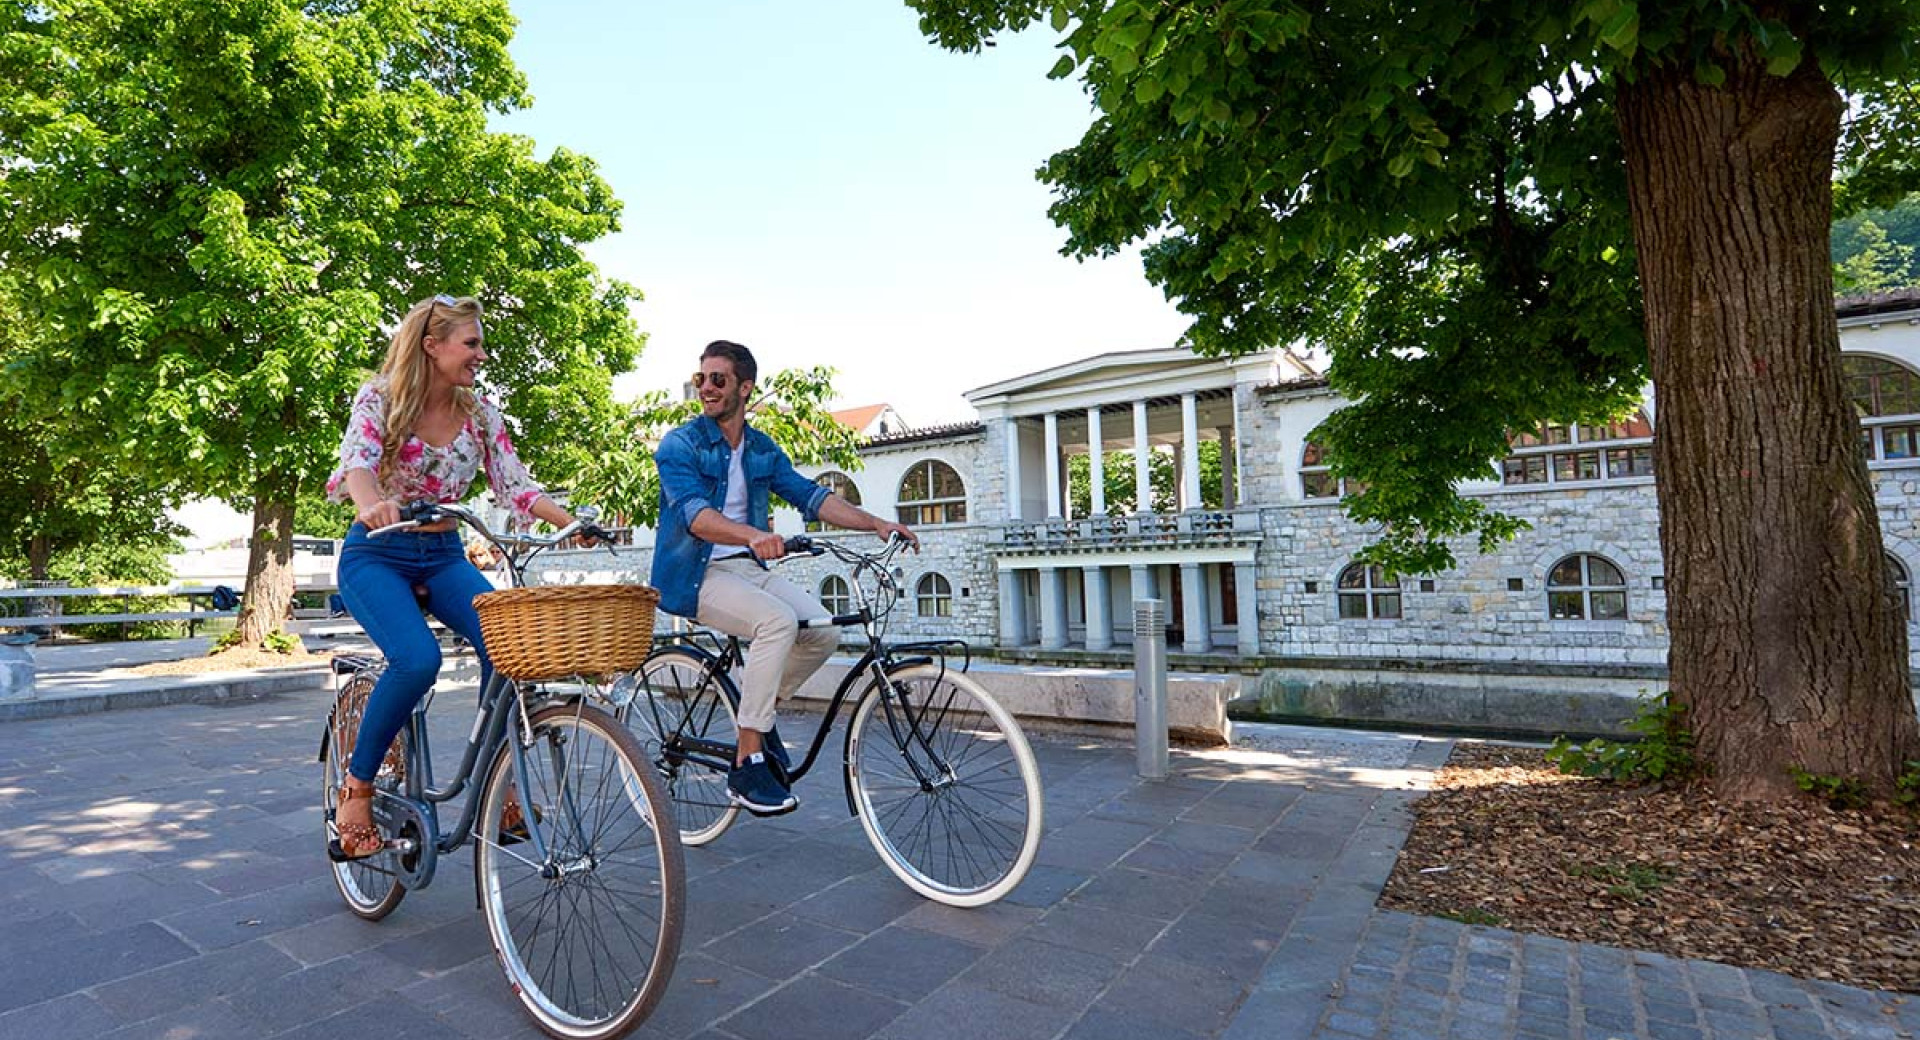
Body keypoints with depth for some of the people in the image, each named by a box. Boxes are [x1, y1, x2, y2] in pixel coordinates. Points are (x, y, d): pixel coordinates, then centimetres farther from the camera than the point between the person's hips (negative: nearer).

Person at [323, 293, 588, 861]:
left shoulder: (480, 414, 3)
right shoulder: (379, 398, -8)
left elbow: (515, 485, -3)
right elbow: (357, 461, -26)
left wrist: (573, 524, -20)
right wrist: (371, 504, -49)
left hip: (443, 558, 4)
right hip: (377, 556, -3)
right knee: (418, 658, -31)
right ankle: (356, 790, -7)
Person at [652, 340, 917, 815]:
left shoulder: (763, 450, 12)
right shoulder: (679, 445, -7)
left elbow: (810, 496, 5)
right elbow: (694, 513, -23)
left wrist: (878, 524, -8)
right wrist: (753, 536, -43)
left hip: (748, 568, 6)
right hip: (695, 574, -6)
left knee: (823, 630, -14)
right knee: (778, 621, -31)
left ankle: (757, 708, 11)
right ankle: (747, 766, -22)